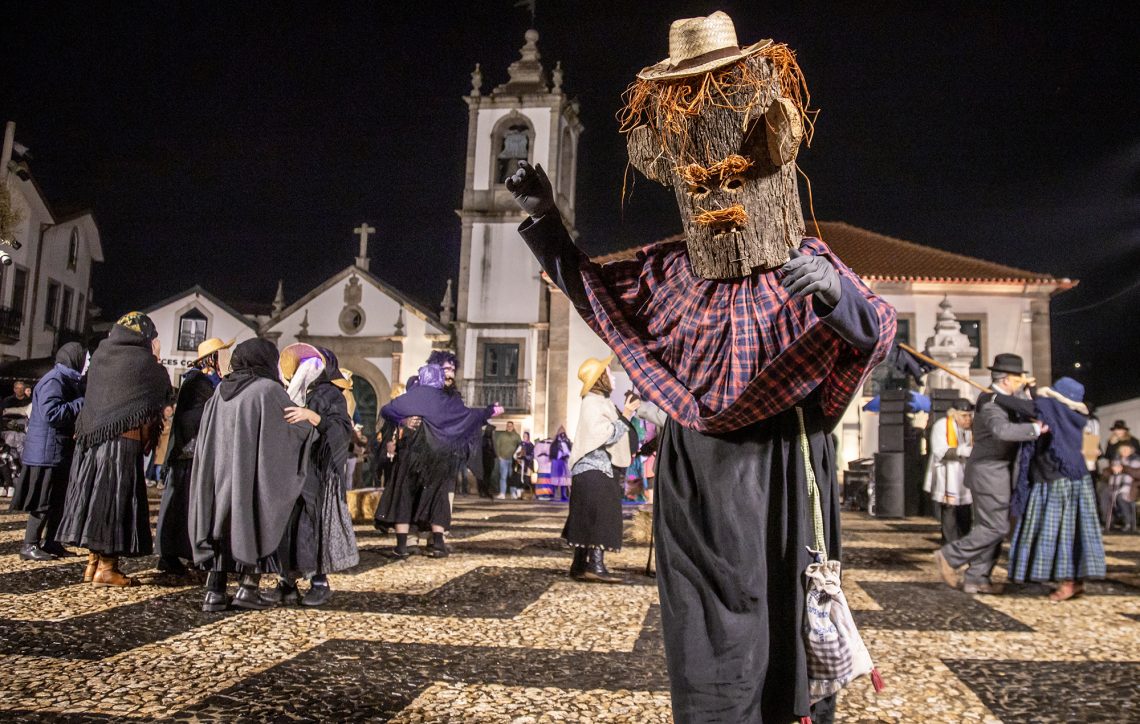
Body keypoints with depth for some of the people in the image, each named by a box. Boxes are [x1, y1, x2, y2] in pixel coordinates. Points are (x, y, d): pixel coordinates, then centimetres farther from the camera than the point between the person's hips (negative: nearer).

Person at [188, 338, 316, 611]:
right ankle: (247, 588, 3)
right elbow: (303, 426, -2)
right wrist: (312, 421, 18)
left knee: (222, 525, 11)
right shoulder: (269, 389, -7)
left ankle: (214, 592, 7)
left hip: (219, 472, 5)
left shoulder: (220, 390, 9)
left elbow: (202, 436, 16)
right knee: (258, 526, 7)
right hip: (255, 474, -5)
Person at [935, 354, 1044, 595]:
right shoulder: (991, 404, -19)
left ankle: (976, 578, 14)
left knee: (990, 527, 11)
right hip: (989, 473, -10)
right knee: (995, 527, -8)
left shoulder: (999, 400, 14)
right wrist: (1035, 429, -32)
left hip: (994, 474, 10)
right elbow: (1003, 430, -39)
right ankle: (949, 557, 0)